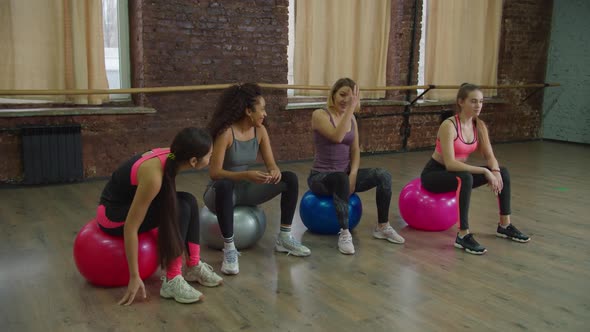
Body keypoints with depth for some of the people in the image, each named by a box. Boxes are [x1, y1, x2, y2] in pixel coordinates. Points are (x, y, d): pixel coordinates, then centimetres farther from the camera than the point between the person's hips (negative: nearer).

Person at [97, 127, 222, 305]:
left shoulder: (170, 157, -10)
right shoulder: (154, 175, -34)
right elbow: (130, 227, -30)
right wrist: (134, 277, -24)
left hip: (131, 202, 8)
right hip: (113, 215, -8)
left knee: (189, 201, -7)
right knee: (180, 208, -23)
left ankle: (193, 266, 2)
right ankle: (171, 281, -17)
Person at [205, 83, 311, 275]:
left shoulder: (260, 131, -3)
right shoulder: (226, 133, -23)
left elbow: (271, 164, -4)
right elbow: (214, 172, -26)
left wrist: (275, 171, -29)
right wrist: (246, 175, -40)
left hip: (245, 189, 6)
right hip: (219, 192, -6)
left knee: (290, 179, -11)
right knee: (224, 186, -43)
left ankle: (284, 238, -2)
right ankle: (229, 249, -30)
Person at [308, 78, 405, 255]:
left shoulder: (352, 118, 7)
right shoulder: (320, 115, -13)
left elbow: (355, 150, 6)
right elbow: (337, 137, -31)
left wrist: (353, 175, -11)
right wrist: (350, 108, -30)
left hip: (344, 174, 6)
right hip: (320, 176, -6)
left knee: (383, 175, -15)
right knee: (341, 179, -40)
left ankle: (382, 227, -1)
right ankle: (344, 233, -30)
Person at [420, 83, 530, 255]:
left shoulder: (479, 125, -2)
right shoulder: (449, 125, -26)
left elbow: (490, 156, 0)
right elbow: (450, 163, -33)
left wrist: (495, 171, -22)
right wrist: (485, 171, -34)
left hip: (456, 171, 8)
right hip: (434, 174, -8)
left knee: (502, 172, -2)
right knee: (465, 179, -38)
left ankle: (504, 225, 9)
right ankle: (463, 236, -31)